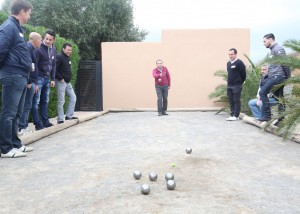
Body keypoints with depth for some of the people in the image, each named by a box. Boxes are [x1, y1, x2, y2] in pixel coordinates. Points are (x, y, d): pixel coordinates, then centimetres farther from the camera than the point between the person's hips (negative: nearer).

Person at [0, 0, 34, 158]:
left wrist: (27, 66, 10)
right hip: (13, 77, -10)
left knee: (15, 113, 14)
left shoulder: (16, 28, 19)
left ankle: (15, 144, 23)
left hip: (20, 77, 10)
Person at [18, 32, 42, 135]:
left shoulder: (30, 48, 19)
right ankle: (21, 128, -1)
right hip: (28, 82, -10)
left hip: (30, 82, 10)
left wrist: (34, 83, 19)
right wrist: (30, 82, -20)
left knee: (26, 105, 13)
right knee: (27, 105, -5)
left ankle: (24, 126, 20)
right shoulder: (28, 48, -13)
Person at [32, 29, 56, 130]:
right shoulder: (39, 48, -13)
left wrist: (53, 79, 11)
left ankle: (45, 121, 18)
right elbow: (34, 65, -14)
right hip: (39, 78, -7)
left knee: (45, 101, 12)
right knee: (36, 102, -4)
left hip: (47, 79, 7)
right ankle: (38, 123, -3)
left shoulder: (53, 49, 8)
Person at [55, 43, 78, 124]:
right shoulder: (59, 57, -13)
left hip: (67, 82, 9)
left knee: (73, 98, 9)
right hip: (61, 82, -9)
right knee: (61, 101, -4)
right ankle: (60, 119, 3)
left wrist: (69, 77, 10)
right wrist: (60, 78, -19)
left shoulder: (68, 58, 14)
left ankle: (69, 116, 18)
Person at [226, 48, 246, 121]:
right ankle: (232, 115, 15)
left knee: (236, 101, -3)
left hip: (237, 86, -7)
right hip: (229, 85, 7)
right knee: (231, 101, 9)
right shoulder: (228, 63, 13)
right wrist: (229, 82, 14)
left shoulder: (239, 63, -9)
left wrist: (240, 82, 1)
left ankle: (236, 116, 0)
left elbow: (243, 74, -8)